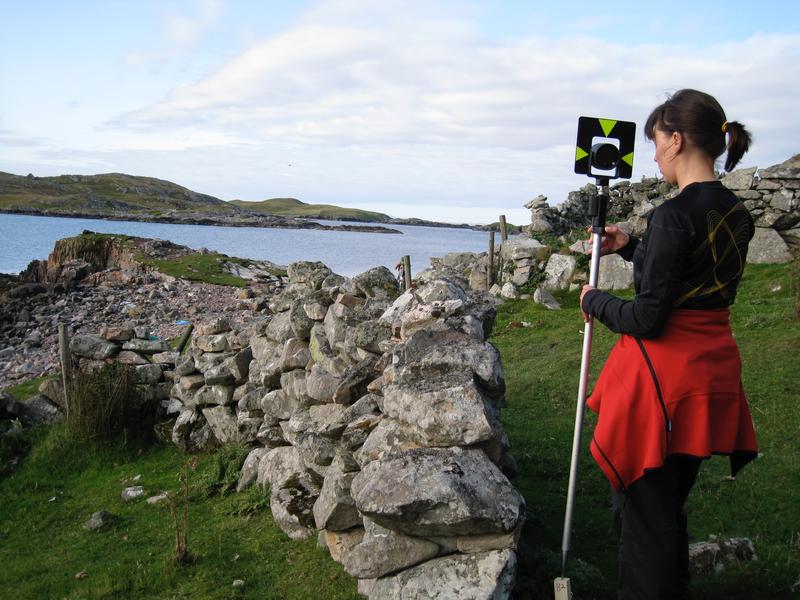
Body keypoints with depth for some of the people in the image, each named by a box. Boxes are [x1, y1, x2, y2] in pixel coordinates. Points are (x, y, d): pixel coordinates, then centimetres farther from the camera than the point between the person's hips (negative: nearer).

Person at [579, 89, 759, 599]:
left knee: (644, 512, 5)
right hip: (711, 370, 9)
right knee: (672, 504, 23)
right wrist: (631, 247, 17)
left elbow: (648, 318, -20)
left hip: (663, 373, -9)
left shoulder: (675, 214, -20)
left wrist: (595, 301, -3)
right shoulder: (737, 213, 7)